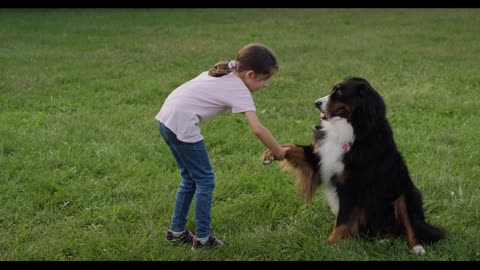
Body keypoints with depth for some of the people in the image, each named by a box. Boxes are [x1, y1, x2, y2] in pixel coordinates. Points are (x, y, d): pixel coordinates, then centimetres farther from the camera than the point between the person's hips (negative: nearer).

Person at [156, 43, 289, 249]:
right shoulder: (239, 90, -10)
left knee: (191, 178, 19)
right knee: (205, 180, 3)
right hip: (182, 125, -9)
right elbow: (257, 129, -18)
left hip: (166, 119, 9)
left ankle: (176, 231, 26)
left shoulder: (225, 72, 14)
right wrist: (279, 153, -8)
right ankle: (203, 238, 8)